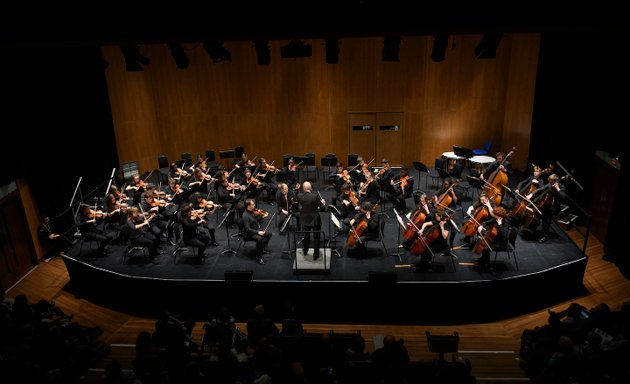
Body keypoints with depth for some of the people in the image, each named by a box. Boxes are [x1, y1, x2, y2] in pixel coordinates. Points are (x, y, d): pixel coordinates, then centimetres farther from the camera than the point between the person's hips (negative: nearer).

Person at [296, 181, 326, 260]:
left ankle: (305, 251, 43)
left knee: (306, 235, 25)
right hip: (315, 220, -4)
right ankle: (315, 255, 15)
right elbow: (321, 205, -15)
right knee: (316, 237, 10)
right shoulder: (315, 196, -22)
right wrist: (323, 202, 6)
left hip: (305, 219, 4)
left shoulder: (299, 196, -14)